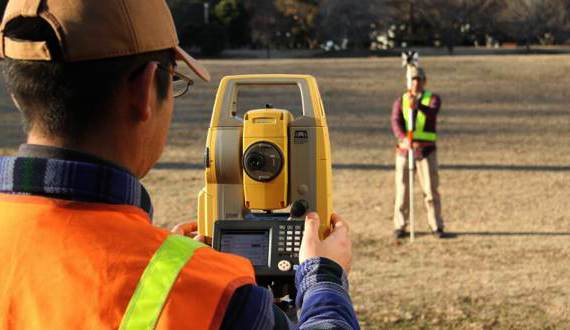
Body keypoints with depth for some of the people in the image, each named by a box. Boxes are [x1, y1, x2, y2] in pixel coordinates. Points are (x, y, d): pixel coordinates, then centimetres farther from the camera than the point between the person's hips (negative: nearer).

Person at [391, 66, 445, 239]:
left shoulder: (433, 99, 1)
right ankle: (400, 226, 11)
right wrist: (403, 139, -32)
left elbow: (432, 114, -22)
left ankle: (436, 226, 6)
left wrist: (417, 105, -44)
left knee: (430, 189, -2)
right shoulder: (400, 101, 6)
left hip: (426, 150, -1)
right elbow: (396, 123, -11)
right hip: (404, 150, 1)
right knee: (402, 189, 3)